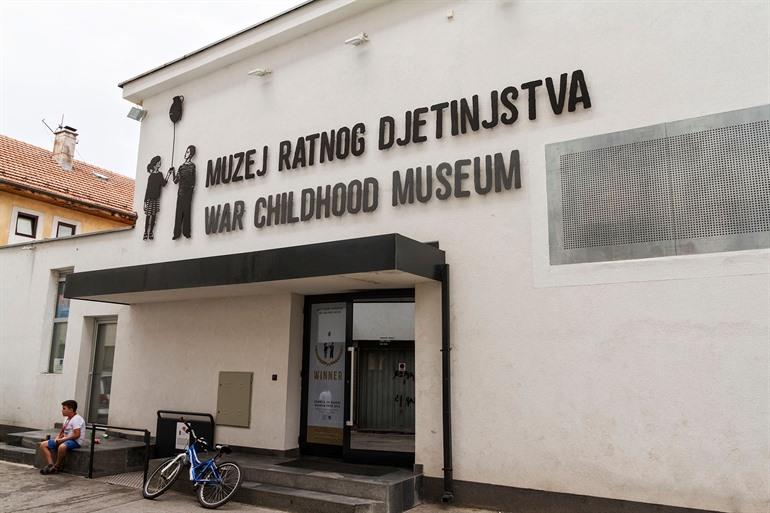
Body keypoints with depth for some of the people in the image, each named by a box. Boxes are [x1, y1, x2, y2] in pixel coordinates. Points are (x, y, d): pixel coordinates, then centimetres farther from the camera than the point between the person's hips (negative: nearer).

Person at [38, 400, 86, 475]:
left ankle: (57, 467, -16)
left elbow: (76, 435, -23)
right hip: (65, 440, 11)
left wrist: (62, 439, -20)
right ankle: (50, 465, -9)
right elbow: (62, 431, 21)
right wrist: (57, 438, 0)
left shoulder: (76, 419, -16)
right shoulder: (66, 418, 16)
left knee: (62, 446, -42)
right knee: (43, 444, 4)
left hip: (75, 441, -11)